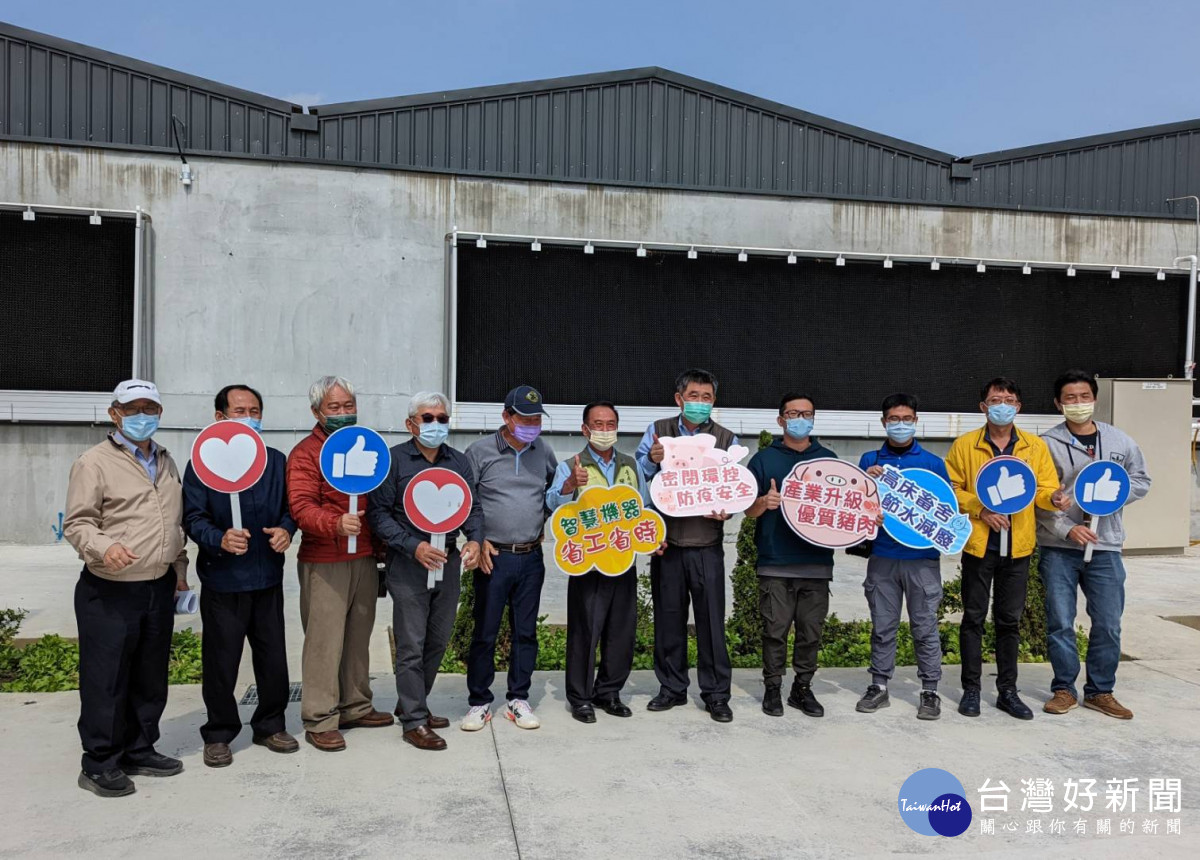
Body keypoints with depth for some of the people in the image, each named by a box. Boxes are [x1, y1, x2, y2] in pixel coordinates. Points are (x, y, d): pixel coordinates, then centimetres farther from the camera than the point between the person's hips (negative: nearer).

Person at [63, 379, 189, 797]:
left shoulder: (165, 461, 13)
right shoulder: (94, 462, -8)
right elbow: (76, 523, -11)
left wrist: (180, 566, 19)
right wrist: (103, 547, -29)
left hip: (159, 588, 6)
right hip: (109, 591, -6)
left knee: (151, 677, 14)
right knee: (106, 681, 1)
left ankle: (140, 751, 28)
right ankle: (99, 765, 16)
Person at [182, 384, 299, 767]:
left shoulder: (276, 460, 9)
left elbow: (290, 507, 12)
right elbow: (192, 518, -9)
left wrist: (286, 530, -9)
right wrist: (220, 540, -26)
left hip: (268, 578, 4)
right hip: (223, 580, -3)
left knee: (274, 657, 10)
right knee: (221, 662, 6)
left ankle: (270, 726, 28)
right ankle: (218, 734, 23)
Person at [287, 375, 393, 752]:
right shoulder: (306, 453, -6)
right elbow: (301, 507, -18)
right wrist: (336, 524, -35)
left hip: (365, 559, 6)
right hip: (324, 562, -6)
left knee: (358, 636, 14)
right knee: (325, 641, -3)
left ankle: (355, 707, 27)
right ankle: (320, 721, 6)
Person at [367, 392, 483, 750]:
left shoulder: (459, 461, 10)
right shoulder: (394, 460, -5)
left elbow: (473, 507, 13)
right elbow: (378, 513, -8)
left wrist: (474, 539, -6)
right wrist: (414, 546, -19)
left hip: (448, 561, 5)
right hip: (408, 563, -5)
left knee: (438, 641, 13)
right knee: (411, 646, -1)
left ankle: (411, 704, 31)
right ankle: (414, 721, 10)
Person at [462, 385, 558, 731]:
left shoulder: (543, 451, 7)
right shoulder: (480, 452, -5)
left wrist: (545, 524, 11)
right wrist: (478, 540, -10)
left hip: (531, 557, 4)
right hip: (493, 557, -4)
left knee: (526, 631, 9)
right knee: (484, 633, 2)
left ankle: (518, 700, 22)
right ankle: (479, 703, 15)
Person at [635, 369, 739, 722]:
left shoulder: (727, 440, 4)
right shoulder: (658, 431, 5)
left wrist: (725, 511, -18)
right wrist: (651, 460, -18)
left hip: (707, 546, -1)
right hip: (666, 544, 1)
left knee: (712, 620, 2)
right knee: (668, 619, 10)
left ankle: (716, 693, 15)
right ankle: (672, 688, 25)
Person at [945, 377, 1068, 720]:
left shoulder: (1035, 446, 5)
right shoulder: (964, 445, -1)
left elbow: (1044, 489, 3)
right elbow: (950, 489, -1)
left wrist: (1054, 498, -19)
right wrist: (980, 509, -14)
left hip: (1018, 546, 2)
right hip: (978, 544, -2)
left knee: (1009, 620, 11)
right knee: (974, 617, 6)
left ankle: (1007, 691, 22)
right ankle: (971, 689, 16)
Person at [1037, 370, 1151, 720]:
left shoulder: (1120, 441, 7)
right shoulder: (1047, 444, -2)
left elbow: (1141, 481, 14)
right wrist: (1067, 529, -16)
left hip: (1105, 547, 2)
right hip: (1058, 548, -2)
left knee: (1108, 624, 7)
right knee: (1060, 622, 3)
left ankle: (1100, 691, 23)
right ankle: (1064, 690, 18)